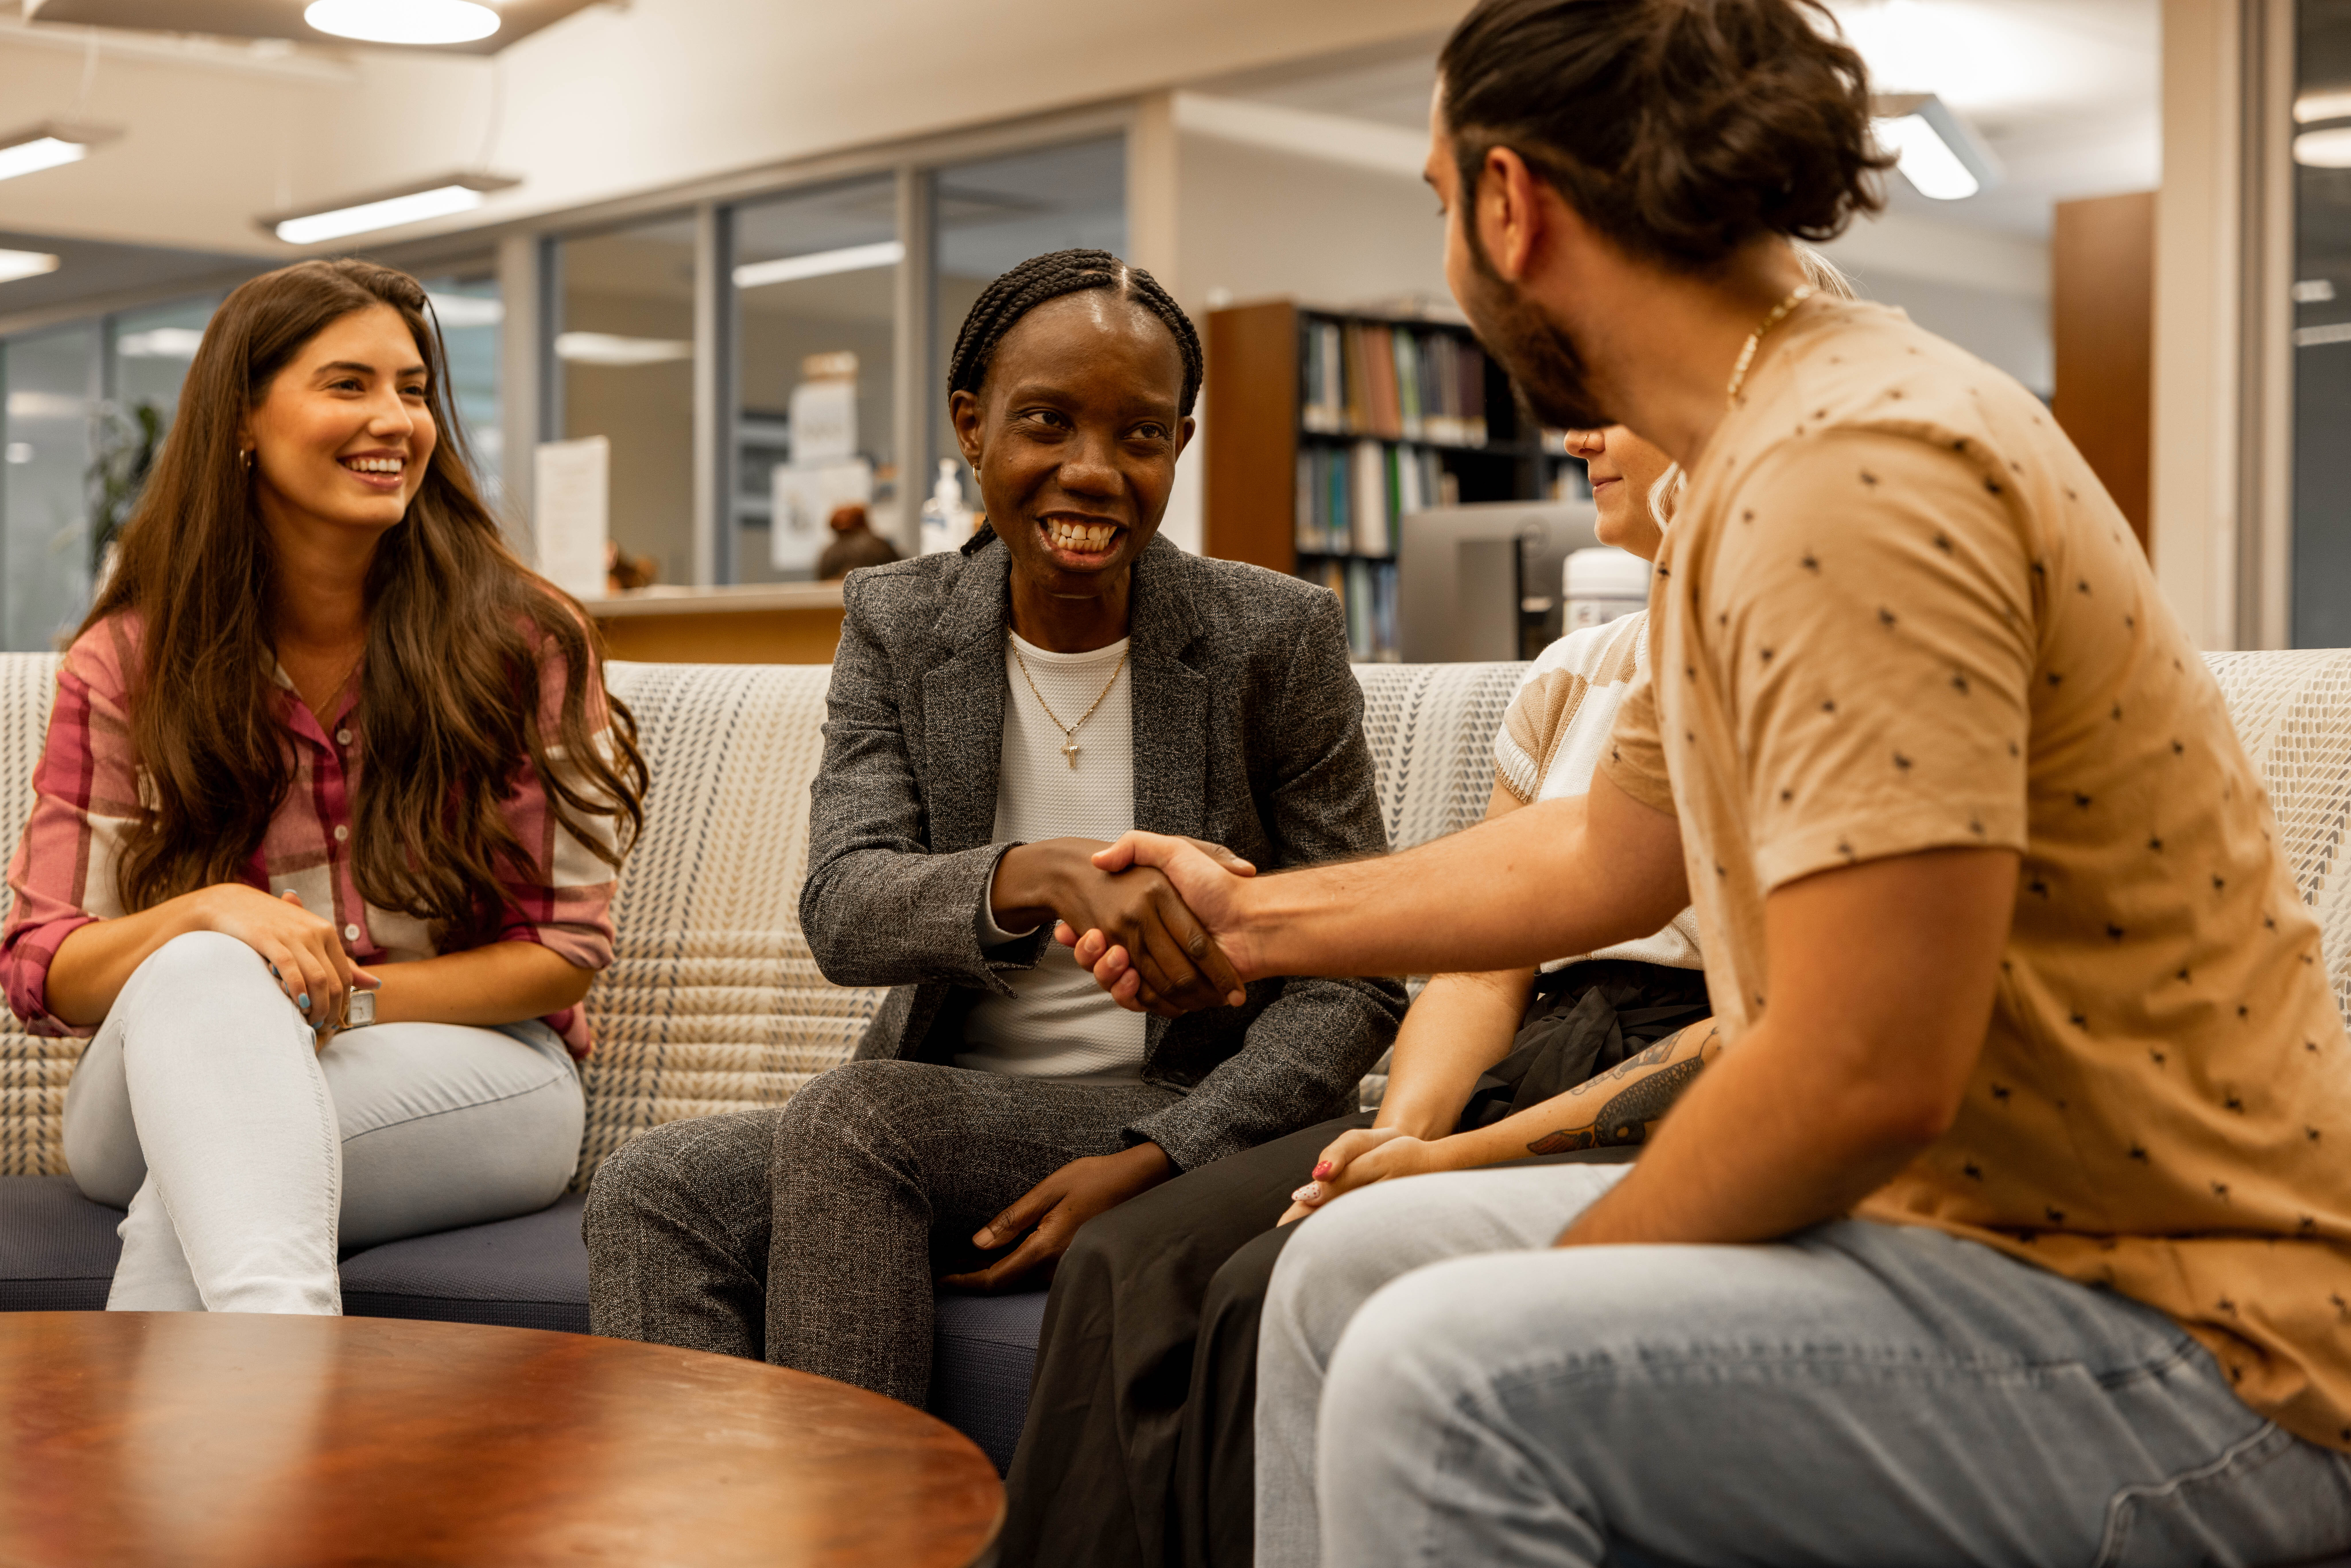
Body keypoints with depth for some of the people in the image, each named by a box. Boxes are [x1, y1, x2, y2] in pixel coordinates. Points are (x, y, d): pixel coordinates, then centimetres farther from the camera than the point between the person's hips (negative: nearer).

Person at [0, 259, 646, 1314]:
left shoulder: (524, 641, 0)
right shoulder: (127, 663, 4)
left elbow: (566, 948, -1)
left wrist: (346, 1000, -15)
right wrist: (208, 912, -21)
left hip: (468, 1076, -1)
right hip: (164, 1098, 1)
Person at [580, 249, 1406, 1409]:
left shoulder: (1278, 639, -5)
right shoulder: (898, 624, 3)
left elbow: (1353, 983, -4)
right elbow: (842, 915, -13)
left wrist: (1153, 1162, -19)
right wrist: (1040, 874, -35)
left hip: (1191, 1116, -4)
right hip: (947, 1107, 4)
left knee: (853, 1115, -28)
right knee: (651, 1195, -21)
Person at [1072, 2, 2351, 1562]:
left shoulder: (1851, 467, -23)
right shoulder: (1765, 452, 10)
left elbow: (1866, 1072, -27)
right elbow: (1609, 856, 23)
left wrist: (1557, 1281, -10)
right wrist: (1257, 918, 33)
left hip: (2186, 1323, -10)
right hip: (1979, 1212, 10)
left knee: (1447, 1377, -26)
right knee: (1353, 1265, 11)